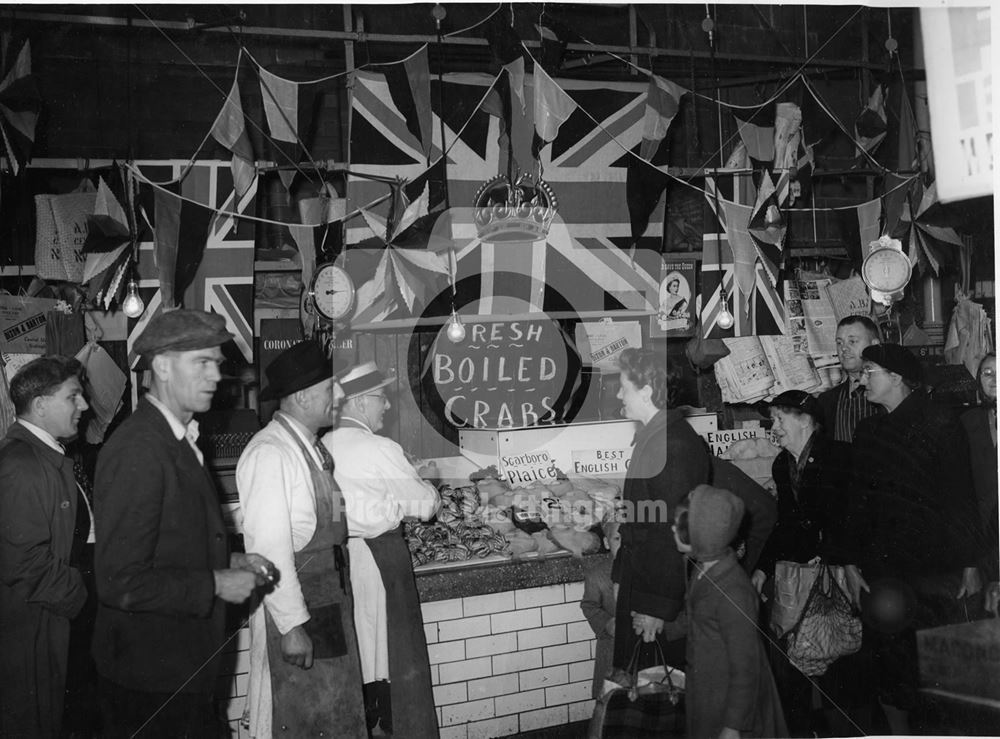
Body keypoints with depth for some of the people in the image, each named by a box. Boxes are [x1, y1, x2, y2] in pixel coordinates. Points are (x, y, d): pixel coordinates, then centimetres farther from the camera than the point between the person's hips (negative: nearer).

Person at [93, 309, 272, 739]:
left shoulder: (179, 440, 9)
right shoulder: (136, 451, -21)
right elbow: (120, 582, -25)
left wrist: (229, 562, 5)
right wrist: (216, 584, -18)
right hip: (150, 678, -9)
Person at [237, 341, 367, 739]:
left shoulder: (312, 448, 8)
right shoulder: (270, 453, -20)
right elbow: (271, 548, -22)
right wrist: (291, 626, -22)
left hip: (330, 600, 9)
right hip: (293, 606, -9)